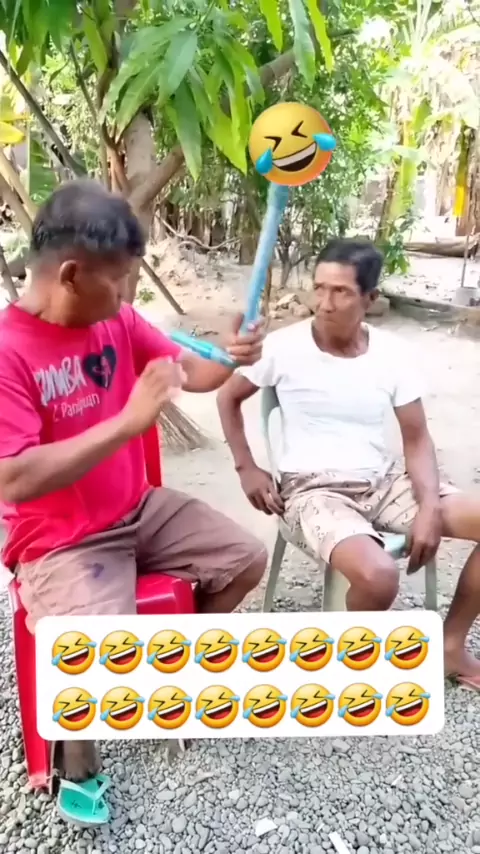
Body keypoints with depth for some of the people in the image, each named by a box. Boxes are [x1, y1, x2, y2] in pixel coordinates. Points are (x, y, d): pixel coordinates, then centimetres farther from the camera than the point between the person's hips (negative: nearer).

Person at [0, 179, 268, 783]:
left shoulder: (116, 320, -2)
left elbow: (190, 372, 8)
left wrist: (231, 355, -16)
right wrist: (129, 420, -34)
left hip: (140, 509, 7)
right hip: (59, 544, -7)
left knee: (247, 559, 7)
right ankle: (73, 745, 11)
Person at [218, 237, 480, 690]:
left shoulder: (391, 352, -1)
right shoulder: (284, 346, -9)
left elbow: (417, 440, 2)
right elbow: (227, 397, 6)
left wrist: (429, 508, -14)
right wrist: (247, 469, -2)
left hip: (384, 481, 5)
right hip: (313, 490, -4)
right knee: (378, 577, -33)